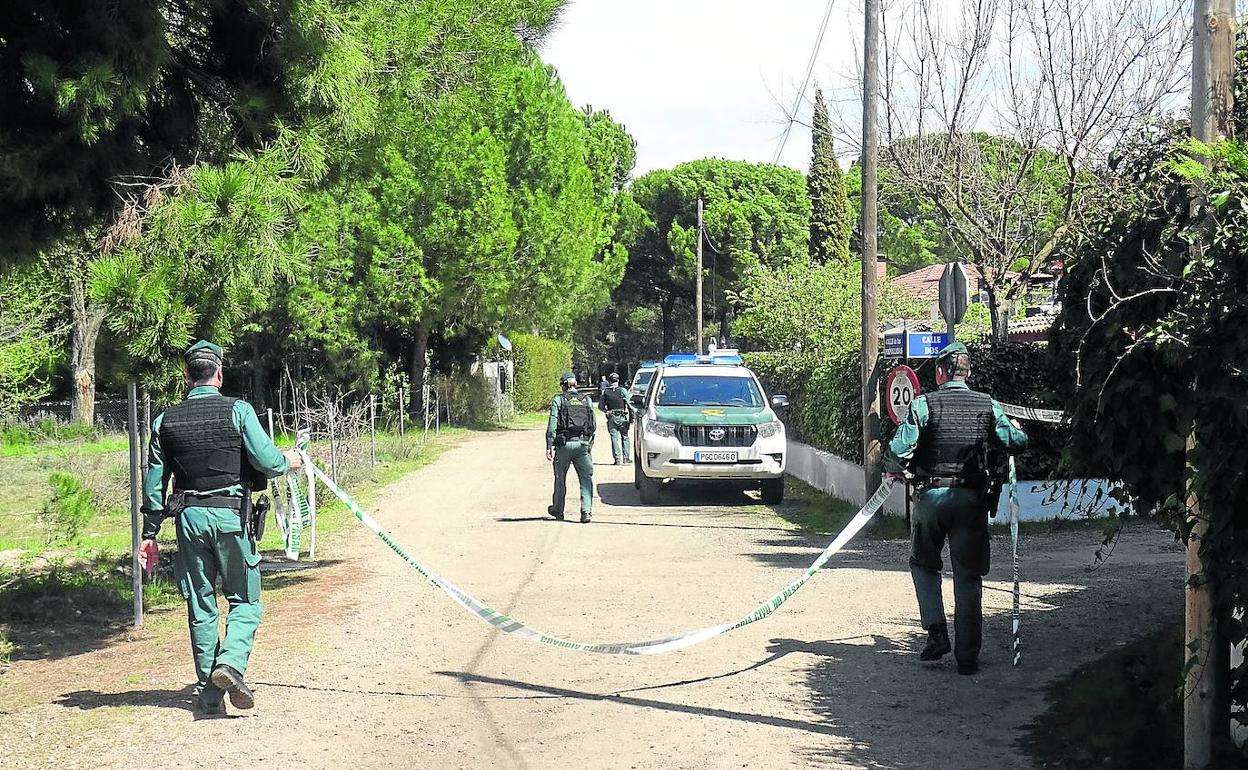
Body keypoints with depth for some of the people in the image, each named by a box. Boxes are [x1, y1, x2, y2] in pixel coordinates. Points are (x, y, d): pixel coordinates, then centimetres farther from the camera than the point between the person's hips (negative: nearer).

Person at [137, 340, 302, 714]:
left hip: (189, 518, 3)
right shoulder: (238, 410, -5)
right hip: (231, 515, -3)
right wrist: (289, 460, 13)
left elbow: (154, 483, 8)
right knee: (245, 600, 7)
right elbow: (266, 461, -10)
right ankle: (230, 662, -18)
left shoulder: (165, 421, 6)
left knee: (200, 605, 10)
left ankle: (209, 693, 11)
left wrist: (150, 534, 13)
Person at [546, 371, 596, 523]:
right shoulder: (587, 401, 9)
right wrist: (590, 443, 22)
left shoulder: (558, 400, 0)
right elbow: (593, 426, 10)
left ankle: (558, 510, 27)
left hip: (564, 444, -1)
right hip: (583, 444, 1)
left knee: (560, 478, 14)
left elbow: (552, 425, -8)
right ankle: (586, 511, -15)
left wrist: (549, 446, -9)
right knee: (586, 478, 1)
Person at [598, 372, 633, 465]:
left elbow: (600, 406, 3)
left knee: (614, 438, 2)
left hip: (611, 418, 1)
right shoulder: (622, 391, -4)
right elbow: (629, 405, -7)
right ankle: (626, 457, 11)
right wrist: (631, 417, -1)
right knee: (625, 437, 11)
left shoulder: (605, 392, 2)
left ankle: (617, 458, -4)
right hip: (622, 417, -1)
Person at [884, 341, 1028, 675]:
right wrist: (1016, 429, 27)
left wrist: (894, 469, 8)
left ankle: (936, 632, 4)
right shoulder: (988, 406, 1)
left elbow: (899, 449, -13)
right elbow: (1016, 442, 4)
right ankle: (967, 657, 6)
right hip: (971, 498, 1)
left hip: (930, 495, -1)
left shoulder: (924, 404, -6)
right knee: (968, 578, 7)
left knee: (924, 564, 20)